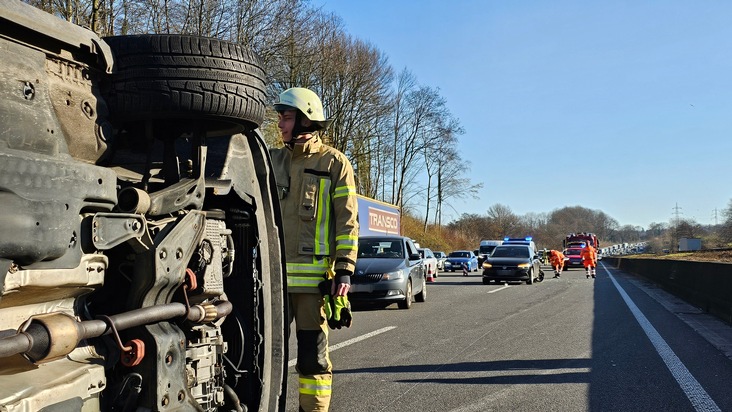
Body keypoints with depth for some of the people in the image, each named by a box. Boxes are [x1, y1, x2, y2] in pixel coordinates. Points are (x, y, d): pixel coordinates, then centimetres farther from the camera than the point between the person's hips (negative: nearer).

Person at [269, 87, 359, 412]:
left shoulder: (334, 163, 0)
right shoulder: (272, 160, 14)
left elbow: (347, 221, -4)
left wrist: (344, 270, -10)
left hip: (313, 275, -4)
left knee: (312, 356, 4)